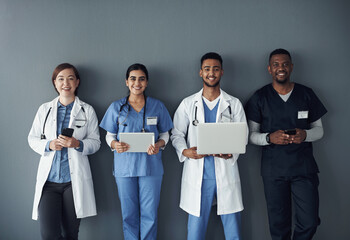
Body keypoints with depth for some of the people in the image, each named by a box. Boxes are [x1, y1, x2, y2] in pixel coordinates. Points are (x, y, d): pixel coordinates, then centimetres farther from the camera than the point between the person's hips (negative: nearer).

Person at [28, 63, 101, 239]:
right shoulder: (44, 109, 10)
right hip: (48, 178, 1)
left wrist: (77, 144, -15)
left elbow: (95, 142, 5)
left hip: (75, 179, -1)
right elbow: (32, 138, 13)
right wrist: (48, 145, -8)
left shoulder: (87, 110, 5)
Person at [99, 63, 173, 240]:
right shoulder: (116, 107, 6)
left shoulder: (157, 106, 6)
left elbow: (165, 134, 10)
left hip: (150, 166, 0)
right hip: (124, 167, 1)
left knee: (149, 214, 3)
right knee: (129, 214, 8)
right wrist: (114, 144, -12)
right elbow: (109, 135, 10)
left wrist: (159, 144, -11)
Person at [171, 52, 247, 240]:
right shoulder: (188, 104, 9)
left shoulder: (234, 104, 9)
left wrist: (231, 152, -13)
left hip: (226, 172, 1)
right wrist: (185, 151, -11)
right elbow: (177, 134, 10)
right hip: (197, 172, 0)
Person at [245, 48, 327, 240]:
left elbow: (319, 129, 10)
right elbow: (251, 134, 2)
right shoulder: (260, 97, 2)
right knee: (278, 225, 7)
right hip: (273, 168, -1)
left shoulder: (306, 94, 6)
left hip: (303, 166, 1)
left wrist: (305, 135, -13)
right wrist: (270, 138, -19)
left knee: (309, 222, 1)